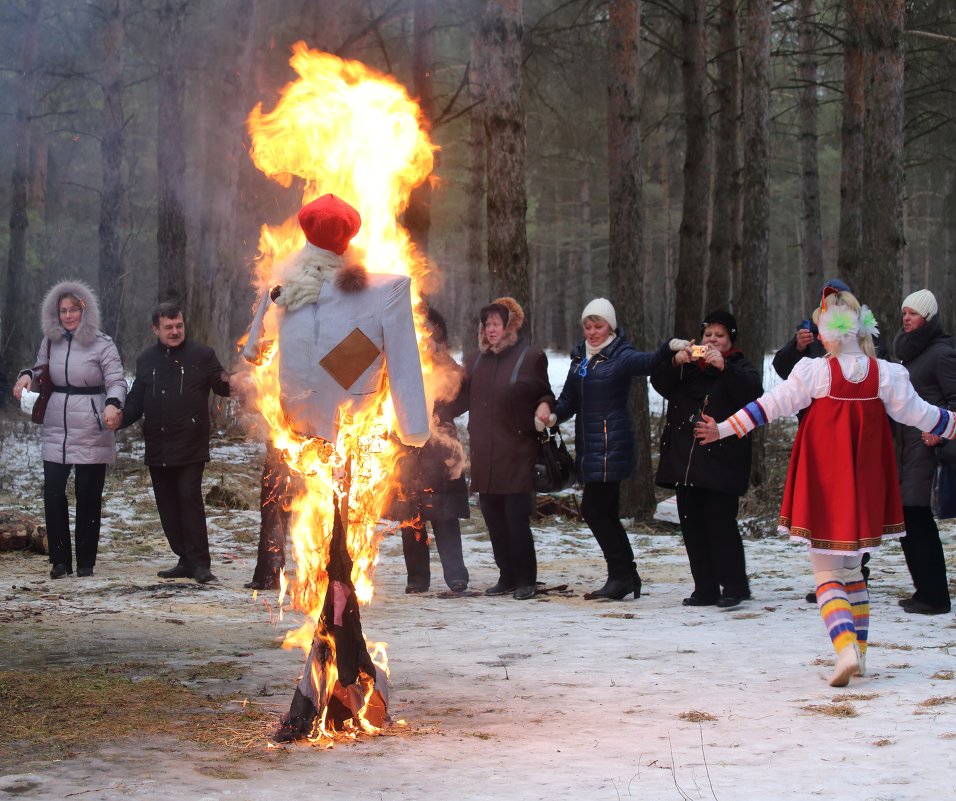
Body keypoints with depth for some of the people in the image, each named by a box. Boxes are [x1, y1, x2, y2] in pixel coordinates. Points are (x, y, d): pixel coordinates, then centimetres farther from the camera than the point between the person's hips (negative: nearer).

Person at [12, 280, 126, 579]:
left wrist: (113, 404, -30)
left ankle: (86, 562, 13)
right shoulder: (51, 342, 7)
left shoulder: (102, 345, -6)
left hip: (92, 436, -4)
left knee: (88, 498, 3)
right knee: (53, 495, -4)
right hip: (56, 432, 4)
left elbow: (117, 382, -9)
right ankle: (60, 561, 5)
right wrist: (27, 375, -5)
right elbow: (42, 370, 19)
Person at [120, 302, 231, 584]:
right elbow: (135, 402, 17)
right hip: (158, 449, 5)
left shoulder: (202, 355, 2)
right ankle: (185, 560, 13)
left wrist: (228, 382, -19)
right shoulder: (146, 360, 14)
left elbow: (222, 386, 5)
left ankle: (200, 563, -11)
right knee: (168, 505, 5)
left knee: (190, 497, -13)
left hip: (190, 447, -5)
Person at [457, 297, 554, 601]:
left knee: (516, 517, -6)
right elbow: (462, 398, 18)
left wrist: (544, 406, -14)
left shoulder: (530, 357, -1)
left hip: (516, 453, -5)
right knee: (493, 516, 7)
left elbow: (544, 393, 8)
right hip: (484, 454, 5)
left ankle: (525, 579, 4)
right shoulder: (477, 359, 13)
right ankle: (507, 576, 18)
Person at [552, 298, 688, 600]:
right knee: (606, 513, 11)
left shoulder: (620, 355, -8)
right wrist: (554, 415, -4)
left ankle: (621, 575, -1)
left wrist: (670, 347, -48)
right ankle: (627, 577, 18)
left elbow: (647, 362, -28)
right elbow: (569, 399, 17)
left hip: (611, 447, -7)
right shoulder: (580, 355, 13)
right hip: (588, 447, 7)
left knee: (593, 509, -9)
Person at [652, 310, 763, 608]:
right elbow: (660, 383, 5)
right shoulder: (689, 366, 18)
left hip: (721, 461, -5)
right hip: (685, 460, 5)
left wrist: (723, 367, -25)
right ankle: (705, 589, 11)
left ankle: (734, 586, -1)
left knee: (721, 523, -10)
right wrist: (674, 363, -14)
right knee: (692, 525, 5)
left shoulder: (739, 368, 6)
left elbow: (753, 394, -14)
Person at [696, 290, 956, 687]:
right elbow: (917, 413, 7)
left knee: (827, 574, 0)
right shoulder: (886, 374, -3)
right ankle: (859, 651, 21)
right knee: (852, 571, 20)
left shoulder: (813, 372, -11)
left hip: (824, 488, -3)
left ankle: (846, 647, -22)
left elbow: (770, 405, -8)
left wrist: (723, 429, 2)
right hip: (865, 489, 4)